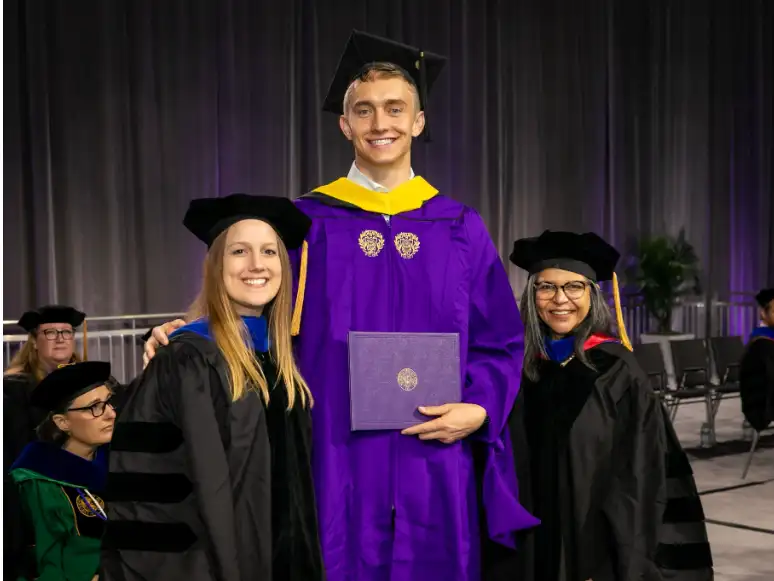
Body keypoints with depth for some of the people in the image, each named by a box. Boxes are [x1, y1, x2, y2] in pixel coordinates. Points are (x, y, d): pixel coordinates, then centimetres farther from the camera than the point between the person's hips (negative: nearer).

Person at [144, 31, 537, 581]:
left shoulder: (461, 230, 7)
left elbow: (500, 344, 7)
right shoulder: (306, 224, 3)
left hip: (434, 476, 2)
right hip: (338, 473, -1)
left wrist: (478, 409, -9)